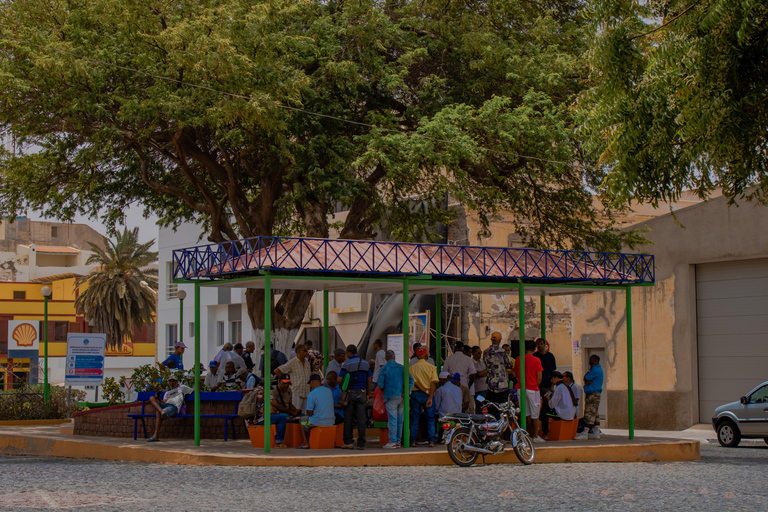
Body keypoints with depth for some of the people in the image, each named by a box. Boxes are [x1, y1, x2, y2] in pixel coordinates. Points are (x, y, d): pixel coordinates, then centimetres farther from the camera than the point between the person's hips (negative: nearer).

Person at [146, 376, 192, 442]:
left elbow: (193, 390, 33)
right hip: (166, 405, 6)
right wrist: (157, 399, 4)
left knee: (158, 413, -36)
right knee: (152, 398, -19)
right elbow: (164, 402, 19)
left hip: (174, 407, -6)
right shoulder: (167, 393, 37)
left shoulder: (182, 387, 29)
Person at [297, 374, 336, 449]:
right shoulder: (329, 391, 4)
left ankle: (305, 443, 19)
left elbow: (310, 413, -13)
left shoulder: (311, 394, -15)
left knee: (302, 419, 23)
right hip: (330, 422, 6)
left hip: (318, 423, -6)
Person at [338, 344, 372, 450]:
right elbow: (369, 380, 10)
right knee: (361, 418, 2)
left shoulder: (347, 364, -6)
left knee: (348, 418, 6)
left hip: (350, 392, -3)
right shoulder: (365, 364, 7)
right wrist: (368, 394, 16)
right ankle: (361, 444, 0)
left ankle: (348, 442, 5)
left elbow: (340, 379, -11)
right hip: (361, 393, 3)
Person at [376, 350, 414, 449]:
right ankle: (398, 440, 16)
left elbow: (380, 384, -8)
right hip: (401, 397, 5)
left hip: (391, 397, -5)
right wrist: (407, 391, 2)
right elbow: (411, 379, 3)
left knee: (392, 419, -4)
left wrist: (382, 389, 13)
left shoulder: (384, 368, -4)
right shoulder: (401, 367, 9)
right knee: (400, 420, 11)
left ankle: (393, 442, -5)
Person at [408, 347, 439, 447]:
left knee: (415, 419, 7)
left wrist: (425, 391, -9)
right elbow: (433, 383, -10)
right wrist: (430, 397, -14)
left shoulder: (412, 368, 1)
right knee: (430, 419, 6)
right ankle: (431, 440, 1)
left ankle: (413, 440, 6)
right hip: (429, 395, 0)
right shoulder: (432, 367, -1)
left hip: (416, 394, 0)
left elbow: (414, 382, -9)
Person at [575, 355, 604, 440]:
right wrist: (587, 381, -6)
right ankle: (596, 432, 12)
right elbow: (586, 380, 14)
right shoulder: (598, 369, 18)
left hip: (593, 394, -11)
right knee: (594, 413, 11)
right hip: (594, 394, 11)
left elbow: (585, 378, -11)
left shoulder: (595, 370, -15)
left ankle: (585, 433, -12)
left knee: (589, 413, -10)